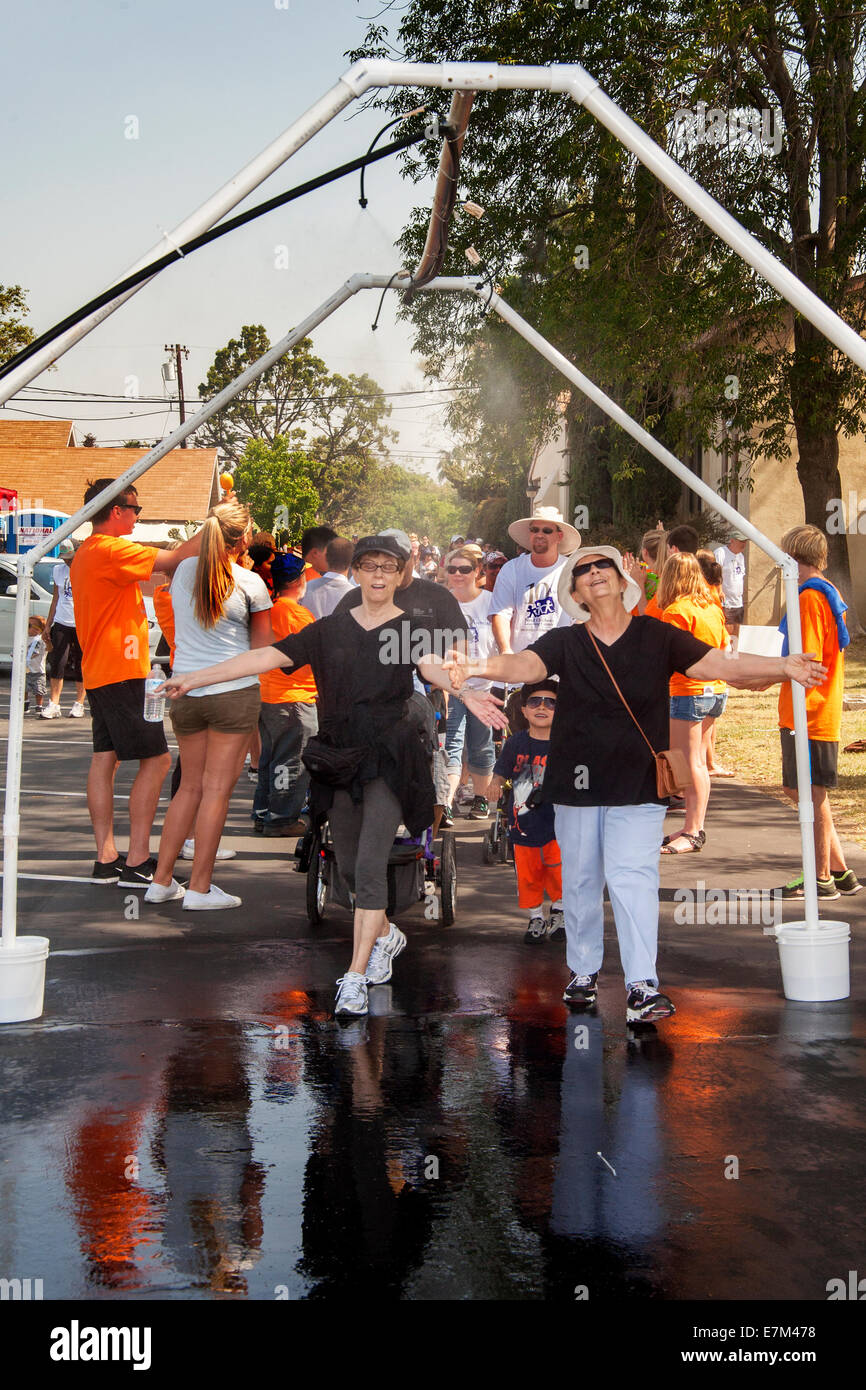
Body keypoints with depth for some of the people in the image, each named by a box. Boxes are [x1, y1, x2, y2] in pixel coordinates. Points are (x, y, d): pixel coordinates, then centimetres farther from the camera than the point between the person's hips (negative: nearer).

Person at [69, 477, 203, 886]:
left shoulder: (84, 554, 16)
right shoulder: (110, 550, -15)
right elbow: (173, 559, -21)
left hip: (98, 671, 10)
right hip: (123, 672, -10)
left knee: (104, 759, 8)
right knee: (156, 760, -7)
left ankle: (106, 858, 10)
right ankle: (137, 861, -8)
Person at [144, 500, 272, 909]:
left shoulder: (184, 570, 6)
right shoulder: (249, 582, -6)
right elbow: (264, 644, 5)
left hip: (184, 689, 5)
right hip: (234, 691, -5)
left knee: (190, 787, 15)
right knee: (216, 789, 1)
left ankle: (161, 880, 17)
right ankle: (200, 888, 4)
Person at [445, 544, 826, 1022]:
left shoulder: (658, 638, 1)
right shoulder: (564, 643, 2)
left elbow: (719, 664, -6)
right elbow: (524, 664, -16)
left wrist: (781, 666, -20)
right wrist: (480, 666, -38)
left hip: (638, 784, -2)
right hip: (576, 782, 2)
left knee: (632, 876, -12)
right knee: (580, 878, 10)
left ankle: (642, 986, -10)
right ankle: (583, 970, 27)